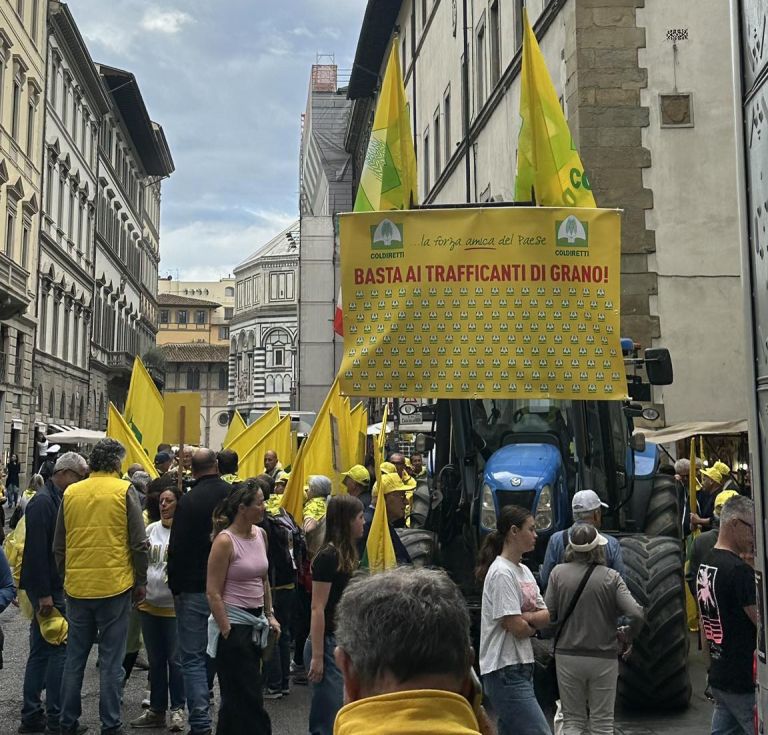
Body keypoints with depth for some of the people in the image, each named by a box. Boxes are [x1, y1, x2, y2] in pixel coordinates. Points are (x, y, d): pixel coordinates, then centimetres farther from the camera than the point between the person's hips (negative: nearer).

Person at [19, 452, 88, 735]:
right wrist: (44, 594, -22)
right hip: (47, 588, -9)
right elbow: (37, 550, -21)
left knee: (42, 651, 13)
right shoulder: (43, 501, -16)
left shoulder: (56, 499, 12)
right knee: (60, 649, -5)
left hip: (51, 586, 9)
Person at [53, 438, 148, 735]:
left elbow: (58, 546, 11)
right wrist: (141, 581, 4)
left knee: (74, 658, 15)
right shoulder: (124, 490, -6)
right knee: (111, 661, 5)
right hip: (115, 586, -3)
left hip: (77, 587, 4)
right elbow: (139, 543, -7)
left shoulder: (71, 492, 4)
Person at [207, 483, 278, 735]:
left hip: (255, 622, 7)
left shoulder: (260, 534, 6)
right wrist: (227, 632, -15)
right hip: (234, 623, -7)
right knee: (250, 699, -2)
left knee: (236, 698, 17)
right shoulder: (225, 541, -15)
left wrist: (269, 615, 14)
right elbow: (214, 593, -15)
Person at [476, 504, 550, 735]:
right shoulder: (502, 573, -15)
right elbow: (516, 627, -17)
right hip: (505, 672, -9)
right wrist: (534, 624, 3)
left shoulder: (524, 570, 14)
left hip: (522, 666, 9)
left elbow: (546, 615, 9)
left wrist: (526, 617, -10)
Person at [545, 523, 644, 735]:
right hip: (603, 658, -1)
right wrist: (627, 635, 5)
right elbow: (636, 615, -15)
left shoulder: (558, 573, -7)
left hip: (567, 656, 1)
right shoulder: (610, 577, -10)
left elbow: (548, 615, -6)